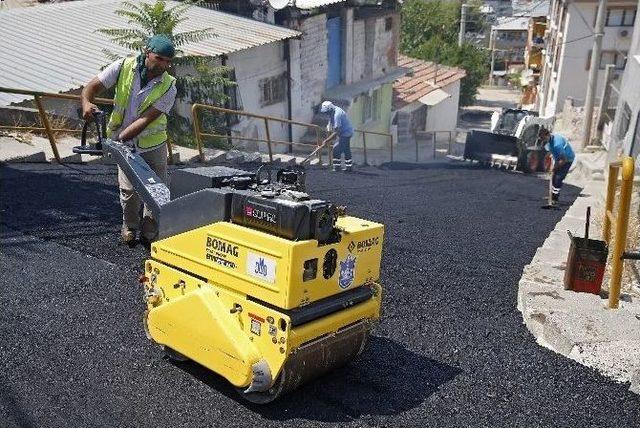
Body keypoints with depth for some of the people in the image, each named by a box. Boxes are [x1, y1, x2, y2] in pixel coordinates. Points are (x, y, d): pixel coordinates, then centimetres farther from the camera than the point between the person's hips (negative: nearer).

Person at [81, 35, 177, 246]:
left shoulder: (168, 86, -16)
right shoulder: (124, 67, -12)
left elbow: (145, 119, -24)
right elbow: (92, 87, -8)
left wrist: (117, 140, -33)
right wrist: (87, 103, -32)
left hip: (153, 143, 0)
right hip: (125, 144, 0)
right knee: (130, 190, -9)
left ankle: (149, 233, 20)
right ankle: (129, 227, 19)